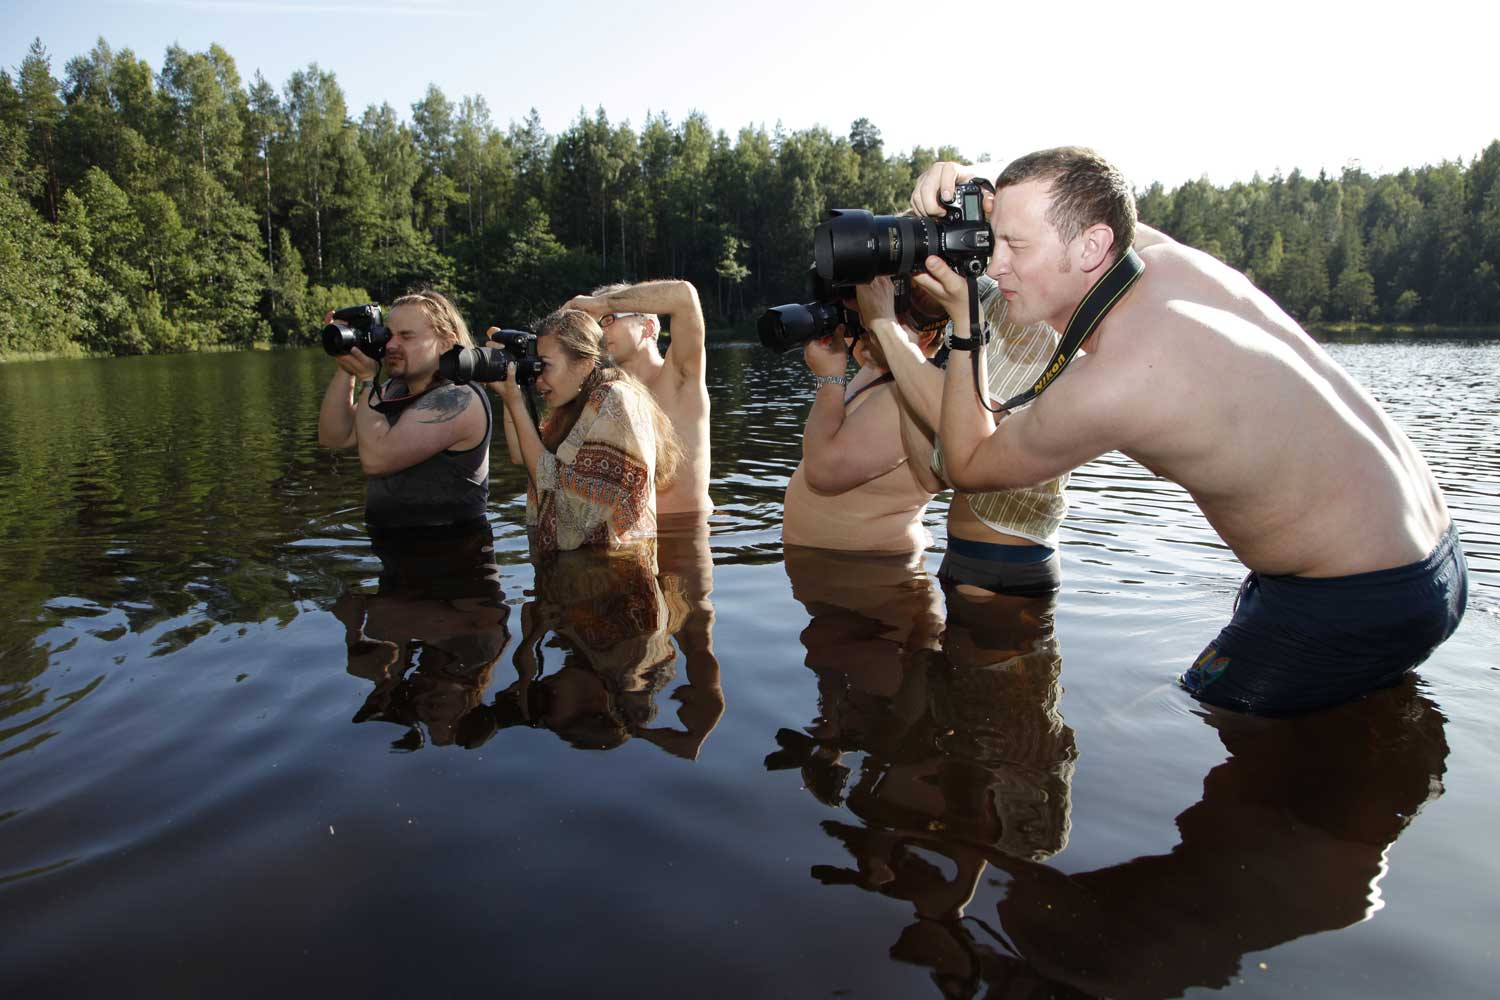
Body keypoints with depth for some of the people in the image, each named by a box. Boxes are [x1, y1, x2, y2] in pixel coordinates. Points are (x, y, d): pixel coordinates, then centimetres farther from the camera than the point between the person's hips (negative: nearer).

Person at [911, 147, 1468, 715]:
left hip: (1357, 606, -9)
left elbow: (968, 466, -11)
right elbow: (1076, 202, 16)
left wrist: (963, 321, -10)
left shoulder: (1108, 385, -31)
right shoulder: (1166, 257, -8)